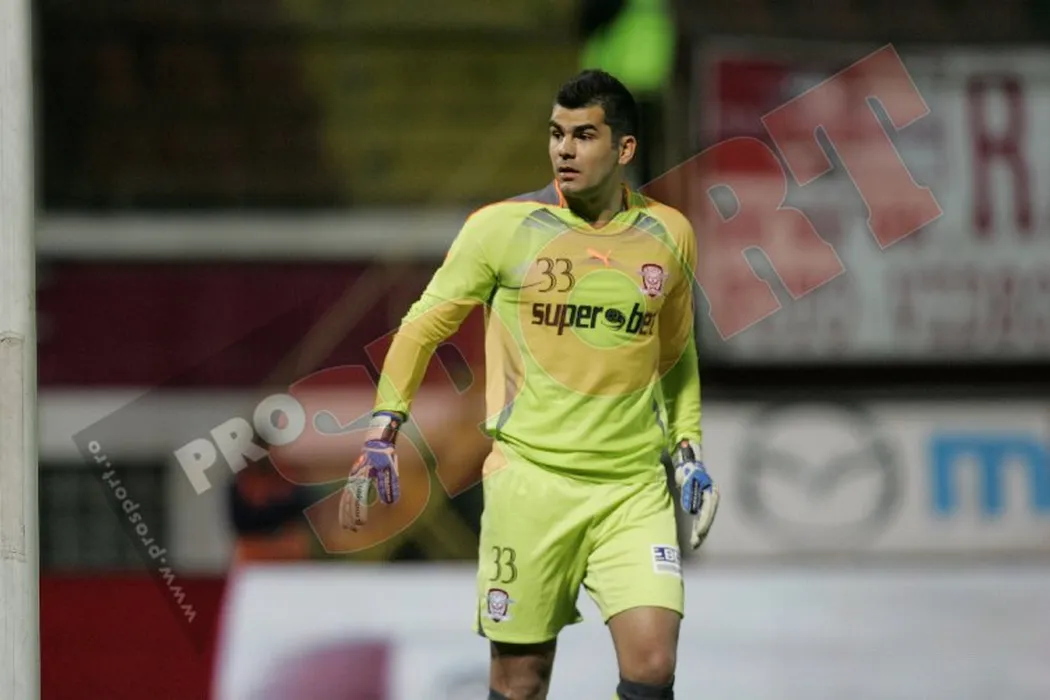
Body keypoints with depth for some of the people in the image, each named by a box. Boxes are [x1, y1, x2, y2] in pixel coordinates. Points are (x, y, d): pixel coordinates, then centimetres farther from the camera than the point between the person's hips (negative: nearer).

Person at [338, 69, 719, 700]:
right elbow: (425, 326, 7)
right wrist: (382, 432, 1)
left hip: (635, 487, 2)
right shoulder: (503, 227, -2)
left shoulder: (669, 235, 8)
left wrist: (689, 447, 17)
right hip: (530, 477, -2)